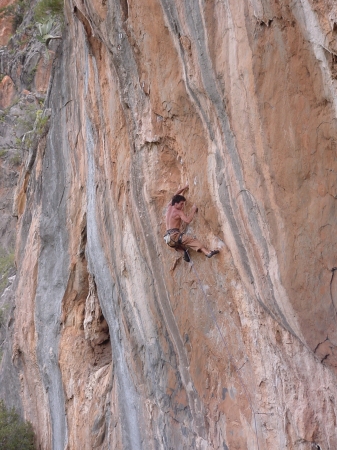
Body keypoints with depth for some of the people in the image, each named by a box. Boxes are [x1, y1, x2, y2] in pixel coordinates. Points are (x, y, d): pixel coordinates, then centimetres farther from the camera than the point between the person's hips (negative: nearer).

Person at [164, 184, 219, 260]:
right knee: (192, 240, -23)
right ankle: (208, 253, -41)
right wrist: (193, 210, -10)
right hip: (174, 235, -8)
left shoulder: (169, 207, 17)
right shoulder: (179, 212, -5)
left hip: (168, 239, 8)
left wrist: (185, 187, 33)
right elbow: (187, 220, -21)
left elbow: (175, 195, 31)